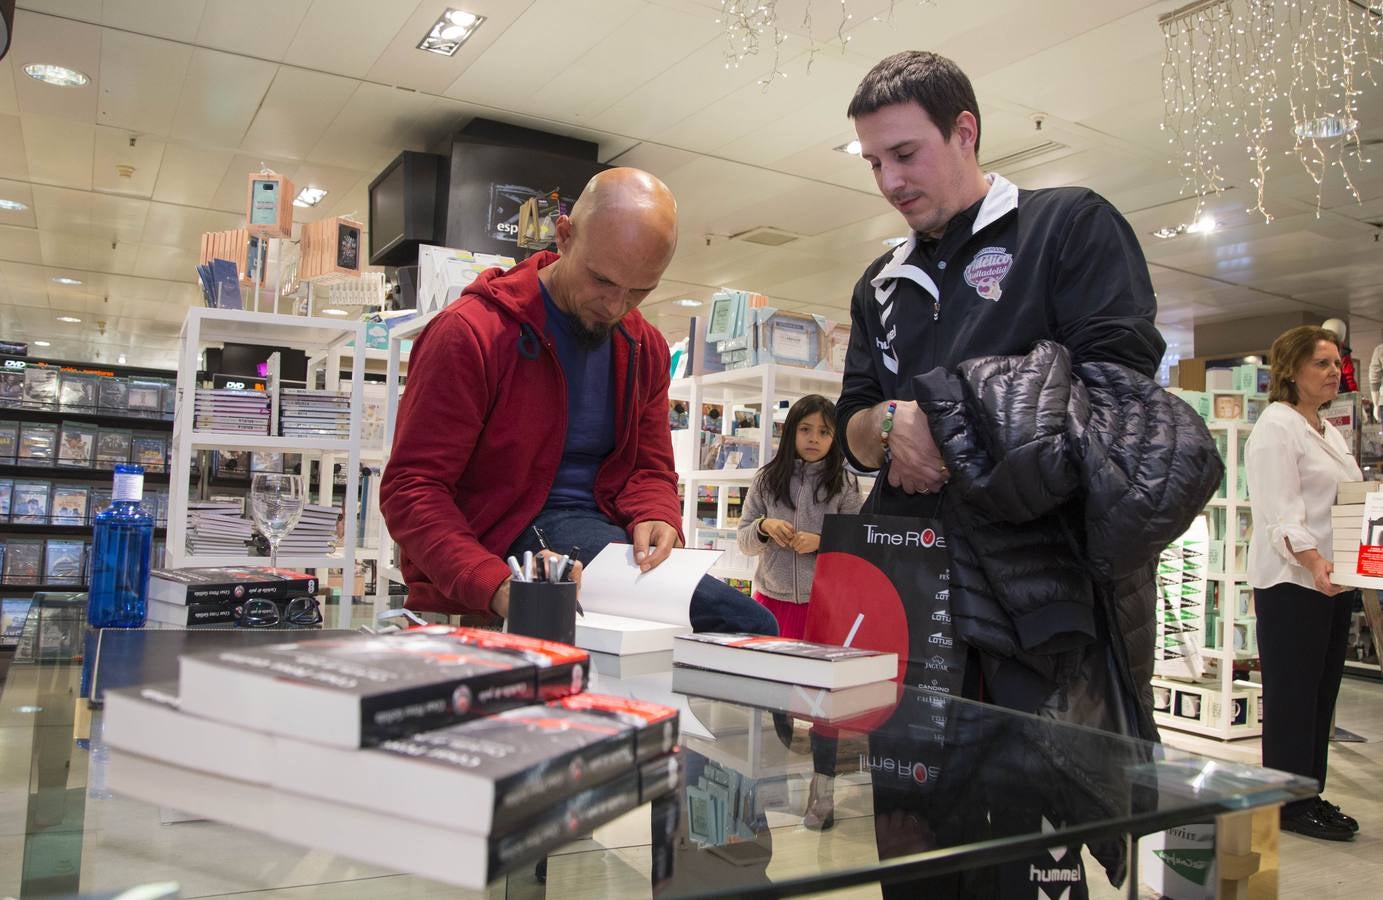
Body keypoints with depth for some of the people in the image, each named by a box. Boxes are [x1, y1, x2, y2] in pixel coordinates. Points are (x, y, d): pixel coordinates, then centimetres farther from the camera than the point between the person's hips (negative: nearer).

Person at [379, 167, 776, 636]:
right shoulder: (471, 332, -11)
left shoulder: (645, 349, 10)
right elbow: (410, 487, -14)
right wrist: (494, 584, -31)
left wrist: (655, 519, -12)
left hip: (601, 528, 7)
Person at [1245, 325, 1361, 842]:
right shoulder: (1276, 427, -10)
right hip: (1291, 581, -9)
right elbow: (1281, 513, -18)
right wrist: (1312, 561, -31)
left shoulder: (1328, 431, 19)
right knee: (1291, 694, -2)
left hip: (1333, 579, 9)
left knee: (1322, 692, 11)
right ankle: (1290, 805, 6)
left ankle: (1309, 795, 20)